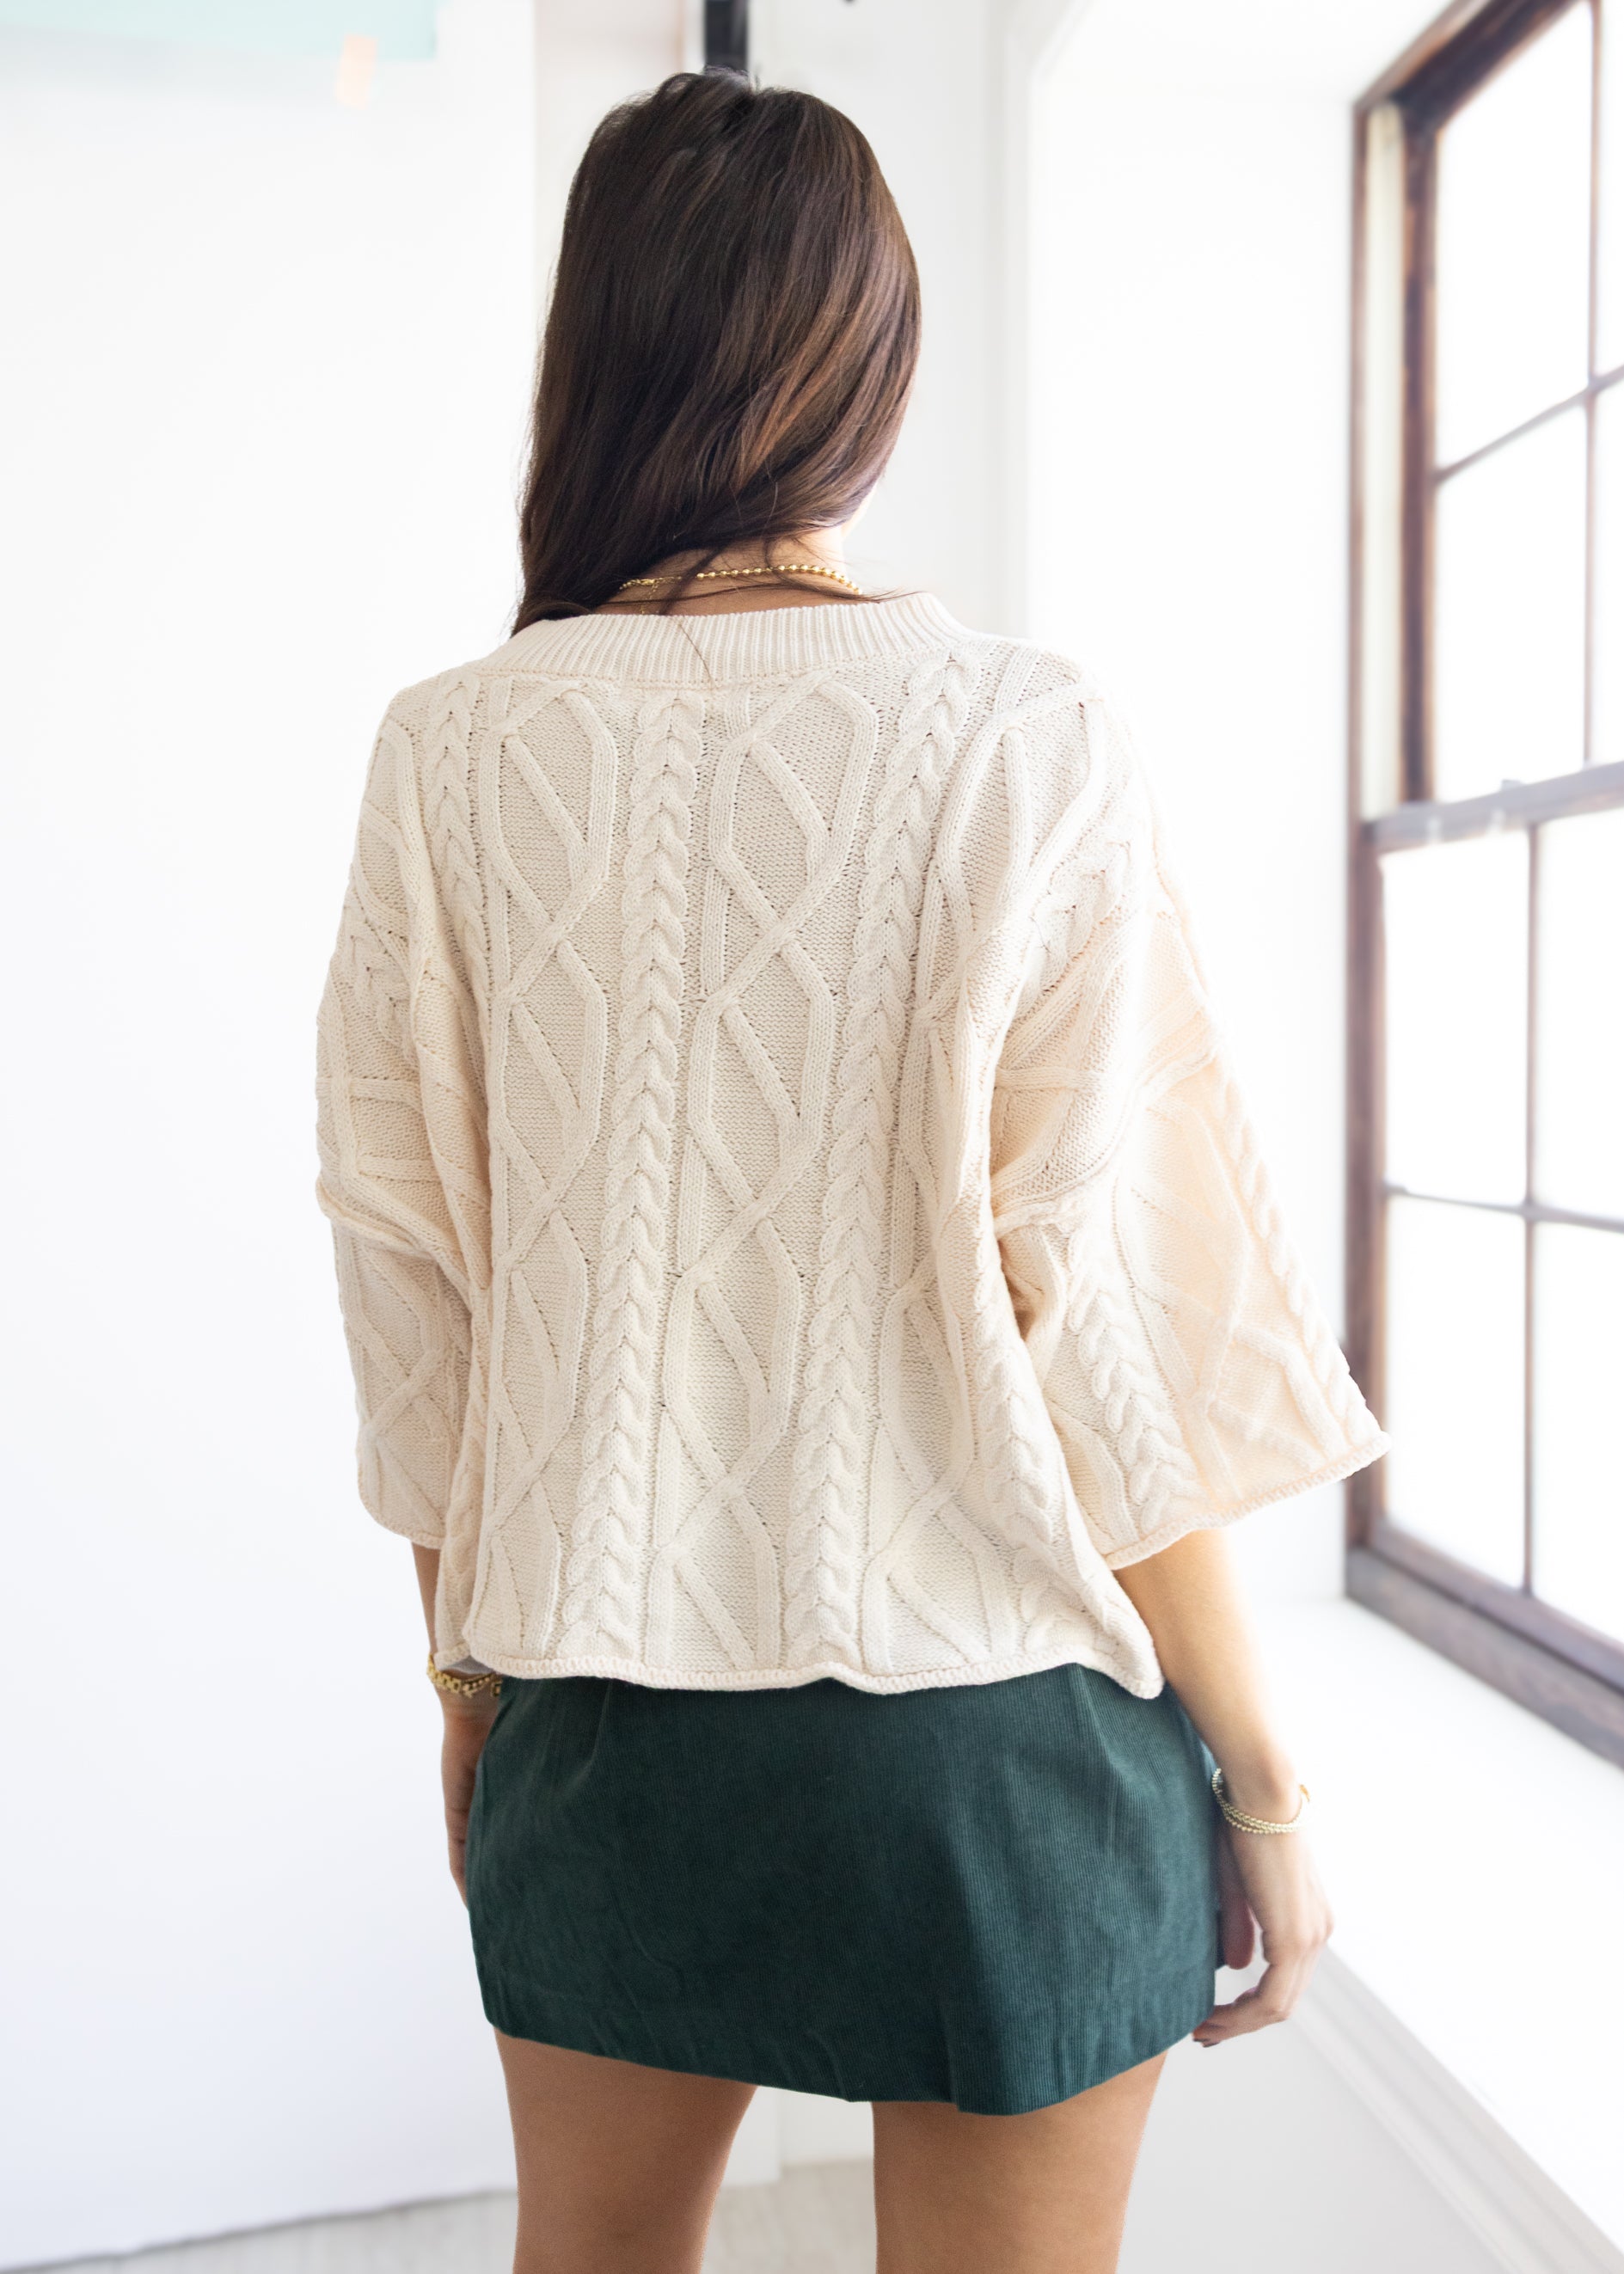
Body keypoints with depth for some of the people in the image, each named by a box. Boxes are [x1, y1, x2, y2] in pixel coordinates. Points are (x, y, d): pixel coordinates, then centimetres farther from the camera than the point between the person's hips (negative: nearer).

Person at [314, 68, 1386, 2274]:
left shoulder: (454, 750, -4)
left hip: (599, 1703, 3)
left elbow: (409, 1288, 0)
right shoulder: (1019, 737, -12)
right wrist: (1259, 1773, -1)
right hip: (997, 1718, -2)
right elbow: (1100, 1318, -13)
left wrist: (470, 1686, 13)